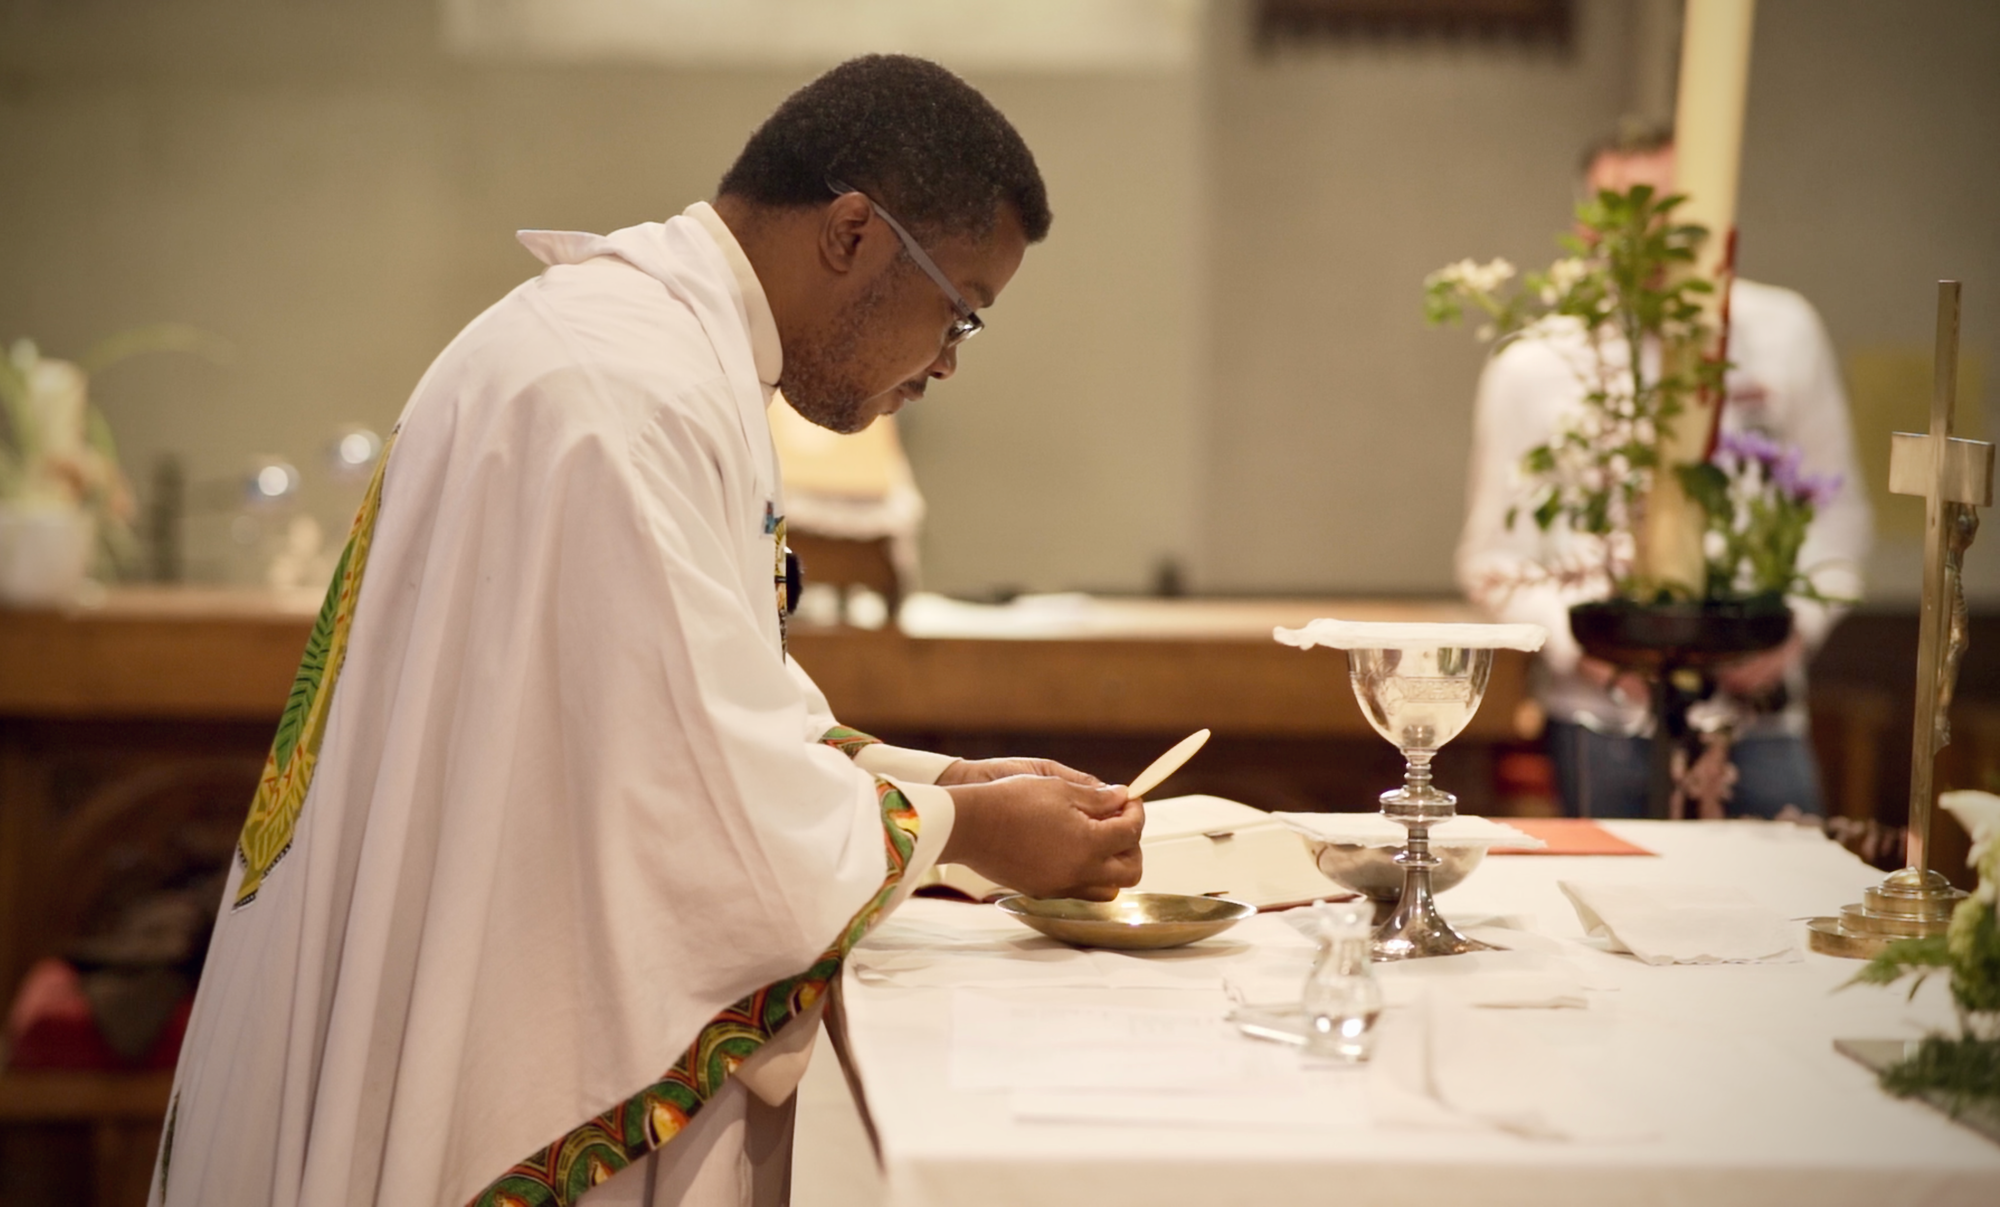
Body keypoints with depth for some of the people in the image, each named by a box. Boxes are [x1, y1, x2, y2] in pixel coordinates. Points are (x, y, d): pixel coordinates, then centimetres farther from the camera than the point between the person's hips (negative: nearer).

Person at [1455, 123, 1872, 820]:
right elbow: (1493, 559, 2)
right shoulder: (1534, 370, -1)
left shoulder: (1784, 333, 5)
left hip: (1759, 715, 2)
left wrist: (1794, 625, -4)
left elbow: (1837, 512, 11)